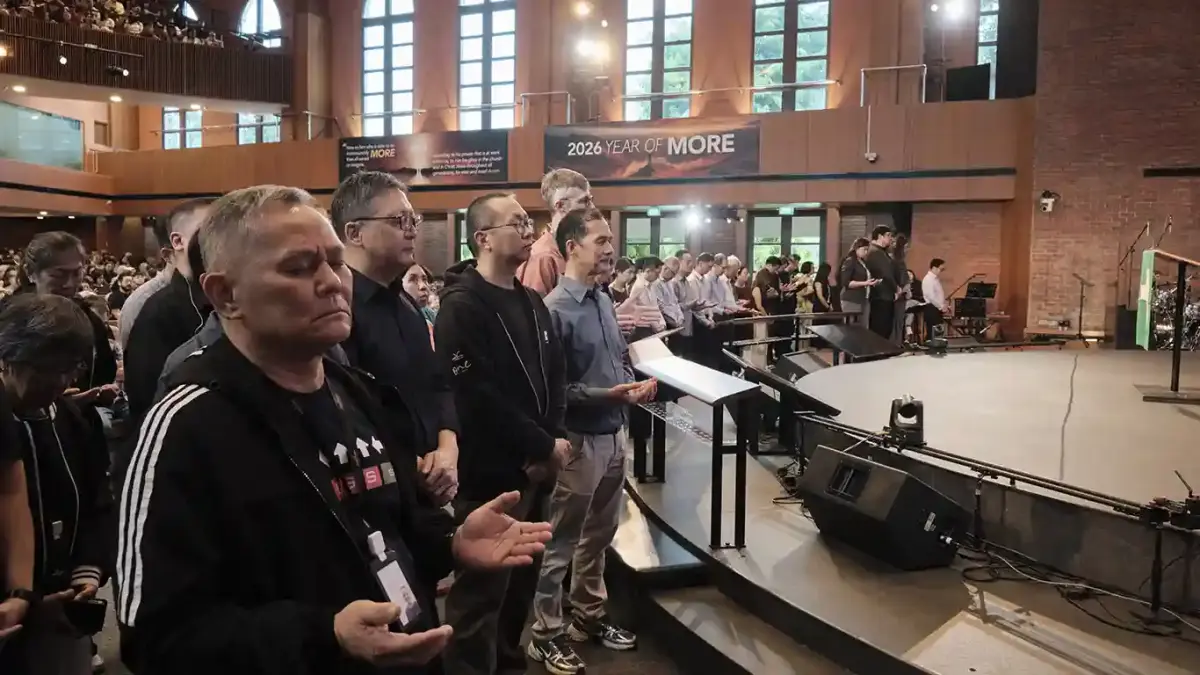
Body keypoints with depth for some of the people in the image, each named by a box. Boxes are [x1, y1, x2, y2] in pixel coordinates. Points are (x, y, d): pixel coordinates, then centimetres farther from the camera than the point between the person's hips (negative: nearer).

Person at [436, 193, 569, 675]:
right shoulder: (461, 307, -14)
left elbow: (555, 375, 12)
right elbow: (479, 399, -21)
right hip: (488, 476, -8)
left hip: (534, 469, 8)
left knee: (522, 579, 20)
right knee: (480, 594, 3)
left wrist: (552, 443, -4)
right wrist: (544, 445, -15)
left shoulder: (531, 302, 12)